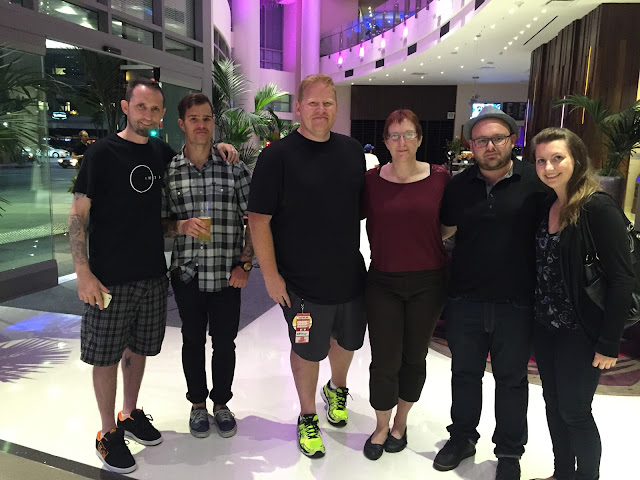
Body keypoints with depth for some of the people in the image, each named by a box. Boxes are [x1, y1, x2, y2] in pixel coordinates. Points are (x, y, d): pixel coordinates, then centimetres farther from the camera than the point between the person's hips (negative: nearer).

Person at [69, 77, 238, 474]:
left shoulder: (162, 153, 7)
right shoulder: (103, 153, -7)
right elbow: (79, 214, -8)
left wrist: (216, 148, 6)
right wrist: (84, 273, -15)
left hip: (153, 274, 5)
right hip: (110, 277, -4)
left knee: (138, 348, 17)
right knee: (106, 355, 6)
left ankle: (131, 413, 37)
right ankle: (109, 433, 24)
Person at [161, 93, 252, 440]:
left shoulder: (234, 168, -1)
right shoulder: (168, 171, 1)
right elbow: (161, 221, 7)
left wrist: (245, 264, -6)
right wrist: (181, 225, -15)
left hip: (227, 275, 0)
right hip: (187, 274, 1)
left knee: (224, 342, 11)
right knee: (193, 341, 15)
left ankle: (221, 403, 34)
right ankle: (197, 404, 36)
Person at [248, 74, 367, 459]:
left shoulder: (353, 151, 5)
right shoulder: (277, 156, -11)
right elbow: (259, 219, -13)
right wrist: (271, 275, -14)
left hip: (351, 274, 5)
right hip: (302, 282, -5)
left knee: (348, 340, 22)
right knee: (308, 351, 11)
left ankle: (337, 390, 52)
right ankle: (308, 417, 36)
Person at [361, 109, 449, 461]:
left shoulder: (439, 177, -5)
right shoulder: (371, 180, -4)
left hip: (428, 284, 1)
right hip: (383, 283, 0)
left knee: (414, 358, 15)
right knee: (384, 361, 6)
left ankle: (400, 423, 40)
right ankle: (381, 428, 32)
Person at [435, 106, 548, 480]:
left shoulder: (536, 182, -8)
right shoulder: (458, 186, 2)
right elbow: (442, 231, 16)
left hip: (516, 304, -2)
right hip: (465, 300, 3)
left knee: (512, 379, 15)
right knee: (464, 374, 18)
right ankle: (463, 437, 41)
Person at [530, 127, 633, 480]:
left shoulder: (598, 207, -16)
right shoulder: (544, 206, 5)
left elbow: (622, 279, -17)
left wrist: (609, 343, -16)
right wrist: (537, 316, 5)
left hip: (580, 331, -6)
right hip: (545, 326, 7)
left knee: (574, 411, 7)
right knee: (554, 405, 18)